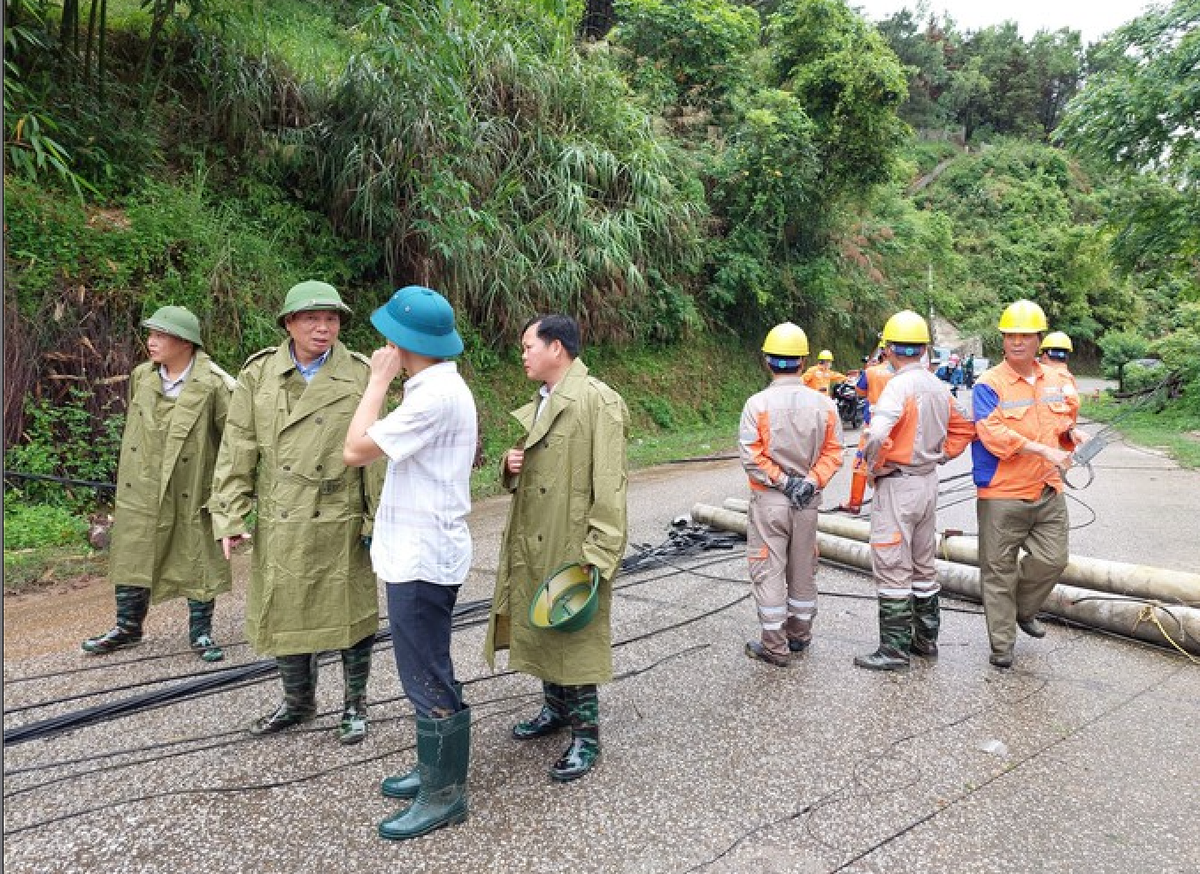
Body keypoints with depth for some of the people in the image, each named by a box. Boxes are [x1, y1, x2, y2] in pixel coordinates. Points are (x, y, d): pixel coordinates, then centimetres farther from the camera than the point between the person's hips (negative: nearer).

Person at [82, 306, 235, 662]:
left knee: (198, 561, 7)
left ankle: (201, 632, 22)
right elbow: (132, 426, 15)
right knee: (132, 557, 14)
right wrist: (128, 473, 17)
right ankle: (127, 626, 32)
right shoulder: (141, 376, 3)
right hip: (142, 489, 5)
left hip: (192, 492, -5)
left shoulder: (213, 384, -16)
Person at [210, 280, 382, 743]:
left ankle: (354, 705, 31)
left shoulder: (360, 376, -5)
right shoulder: (258, 373, 0)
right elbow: (237, 450, 1)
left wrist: (378, 521, -7)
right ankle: (298, 702, 38)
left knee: (351, 617, 9)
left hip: (342, 527, -2)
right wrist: (230, 516, -3)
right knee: (284, 617, 15)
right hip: (279, 526, 2)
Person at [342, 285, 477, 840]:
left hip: (423, 557, -11)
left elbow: (355, 451, -21)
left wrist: (379, 380, -13)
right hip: (418, 551, 11)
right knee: (426, 673, 20)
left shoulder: (436, 396, -23)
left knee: (428, 678, 2)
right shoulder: (437, 387, 10)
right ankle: (435, 769, 34)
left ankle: (445, 794, 16)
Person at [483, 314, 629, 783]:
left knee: (576, 636, 2)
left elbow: (609, 485, -19)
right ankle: (555, 708, 39)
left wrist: (597, 555, -22)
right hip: (530, 543, 9)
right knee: (541, 628, 19)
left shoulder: (598, 401, -14)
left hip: (572, 546, -8)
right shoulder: (537, 405, 14)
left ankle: (587, 734, 18)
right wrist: (510, 464, 0)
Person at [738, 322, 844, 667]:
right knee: (803, 569, 18)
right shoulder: (824, 403, -2)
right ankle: (800, 635, 32)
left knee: (768, 570, 5)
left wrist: (783, 481, -12)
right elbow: (833, 452, -4)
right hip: (809, 502, 4)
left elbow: (751, 456, -17)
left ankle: (774, 646, 11)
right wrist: (810, 482, -9)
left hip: (769, 499, -4)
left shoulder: (758, 403, -14)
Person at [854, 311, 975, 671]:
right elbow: (965, 428, 17)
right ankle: (926, 638, 29)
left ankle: (894, 649, 7)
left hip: (897, 484, -8)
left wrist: (875, 465, -15)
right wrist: (938, 457, 13)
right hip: (928, 481, 9)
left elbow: (877, 435, -33)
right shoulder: (938, 386, 7)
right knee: (924, 565, 18)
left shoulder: (899, 385, -19)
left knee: (892, 570, 0)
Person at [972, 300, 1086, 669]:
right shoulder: (989, 384, -10)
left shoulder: (1056, 381, 9)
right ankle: (1001, 644, 15)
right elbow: (993, 434, -22)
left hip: (1048, 491, 5)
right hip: (1002, 495, -5)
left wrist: (1070, 433, 3)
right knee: (999, 570, 3)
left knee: (1053, 559, 7)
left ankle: (1023, 610, 35)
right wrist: (1043, 450, -26)